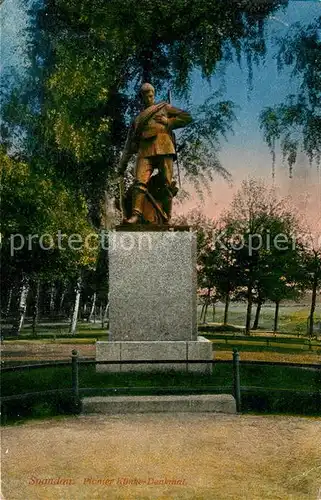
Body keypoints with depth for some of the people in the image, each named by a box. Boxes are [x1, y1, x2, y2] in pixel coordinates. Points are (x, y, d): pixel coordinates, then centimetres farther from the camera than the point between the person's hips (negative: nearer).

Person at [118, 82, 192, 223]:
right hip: (145, 151, 2)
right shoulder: (138, 119, 31)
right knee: (140, 182, -19)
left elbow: (187, 117, 16)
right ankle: (136, 215, -28)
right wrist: (122, 165, 21)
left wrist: (168, 123, 3)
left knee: (166, 184, -9)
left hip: (164, 148, -2)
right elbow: (129, 143, 28)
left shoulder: (164, 108, 24)